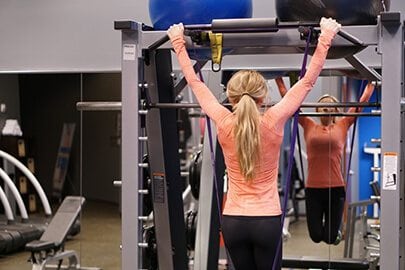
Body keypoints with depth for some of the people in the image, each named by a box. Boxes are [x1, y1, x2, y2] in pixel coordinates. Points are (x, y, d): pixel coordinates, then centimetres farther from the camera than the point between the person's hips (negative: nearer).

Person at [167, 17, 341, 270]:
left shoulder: (224, 123, -7)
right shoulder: (274, 122, -12)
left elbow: (194, 81, 4)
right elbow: (308, 80, -6)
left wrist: (178, 42, 14)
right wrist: (326, 37, 0)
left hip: (233, 221, 2)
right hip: (267, 220, -2)